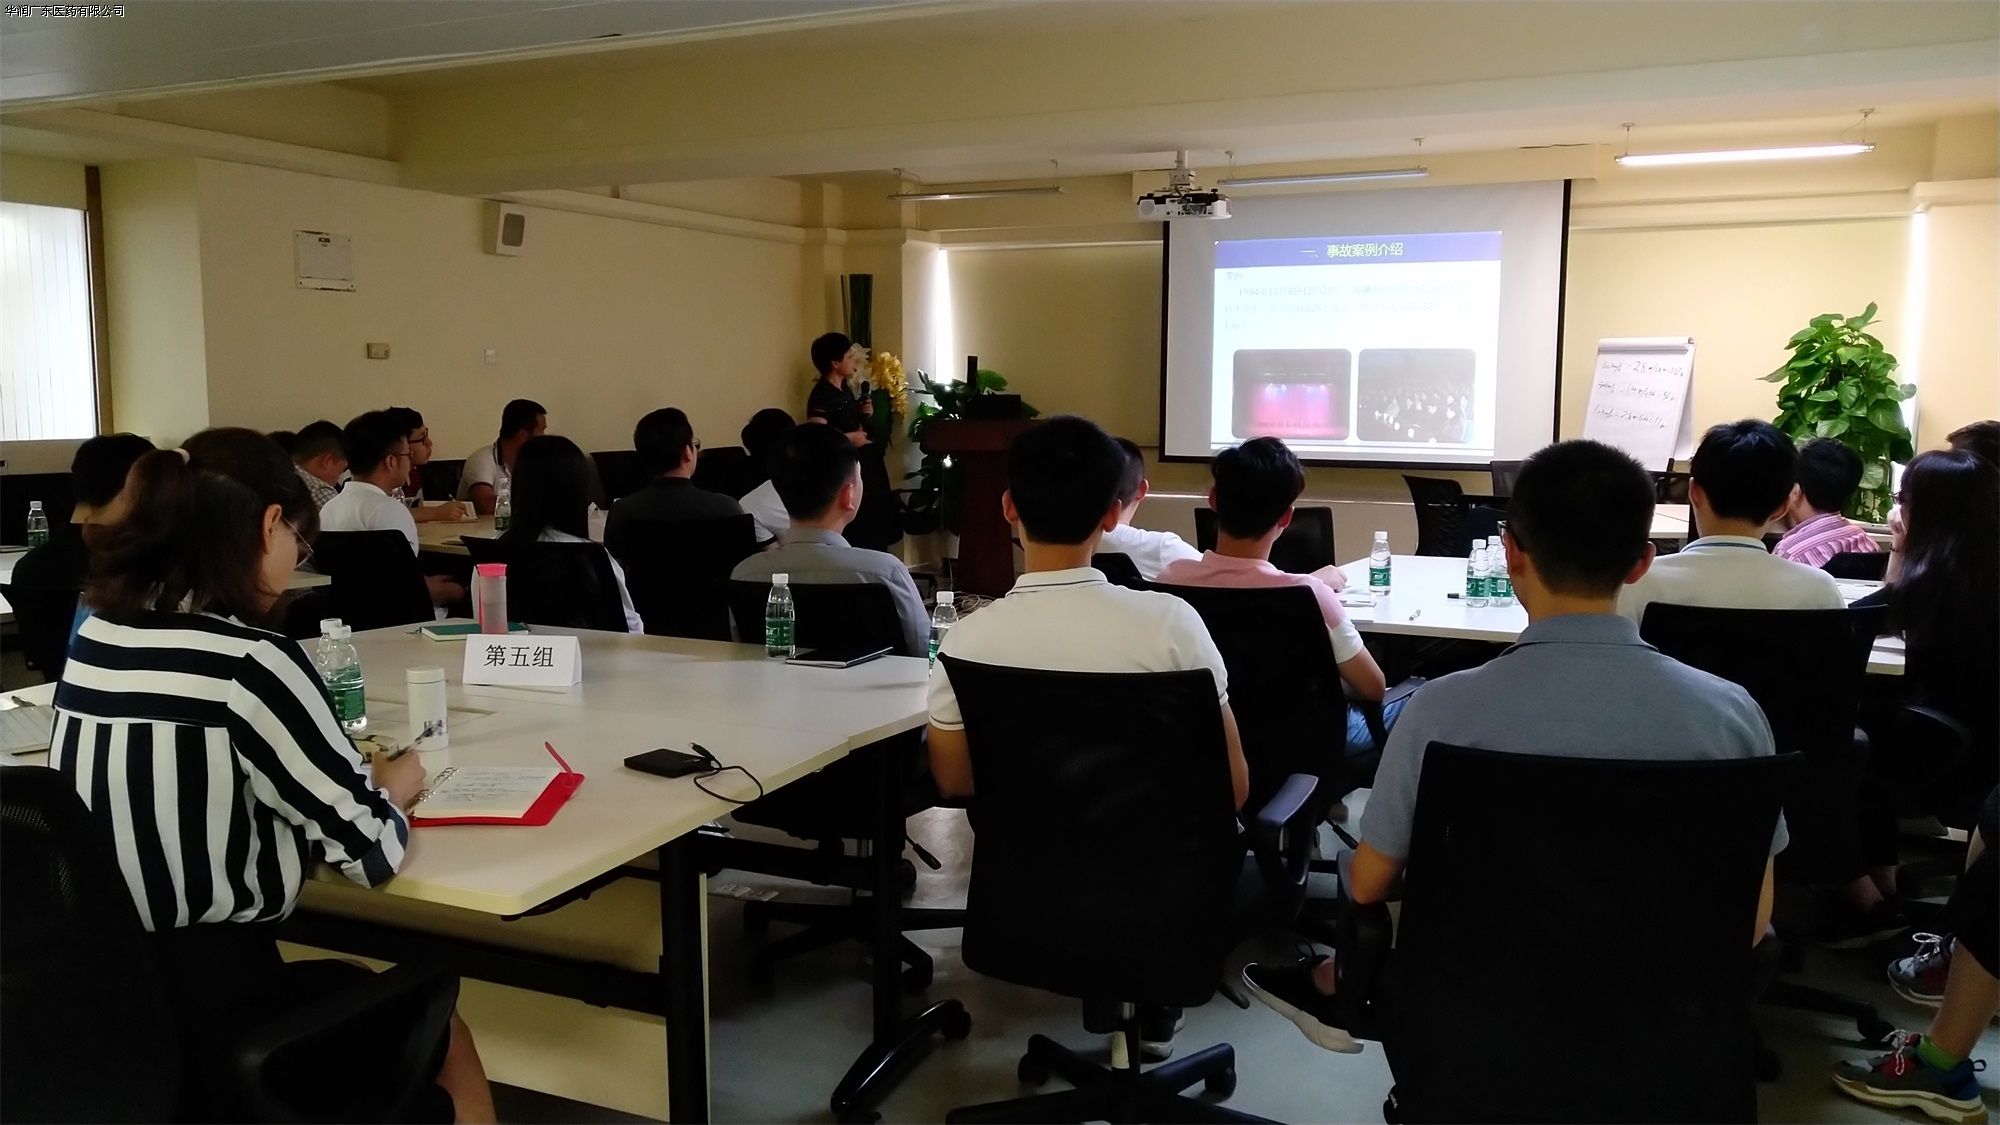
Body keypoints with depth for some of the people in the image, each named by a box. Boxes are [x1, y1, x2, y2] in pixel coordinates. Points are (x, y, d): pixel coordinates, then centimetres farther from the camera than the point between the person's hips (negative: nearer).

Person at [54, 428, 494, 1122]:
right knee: (446, 1038, 21)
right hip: (210, 1036, -7)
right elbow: (375, 851, -13)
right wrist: (391, 786, 7)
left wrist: (346, 775, 8)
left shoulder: (94, 637, 1)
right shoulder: (249, 662, -20)